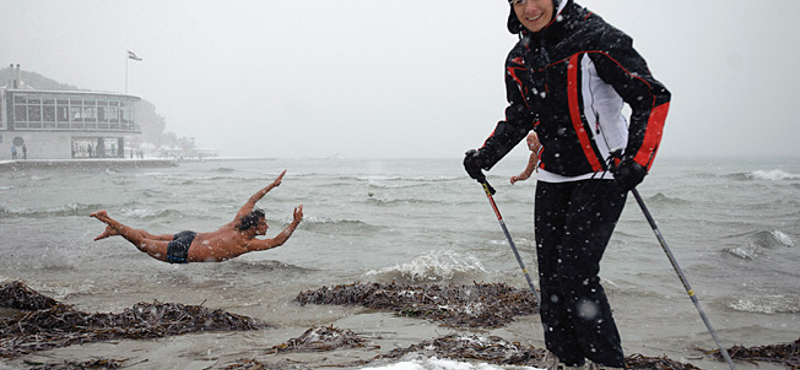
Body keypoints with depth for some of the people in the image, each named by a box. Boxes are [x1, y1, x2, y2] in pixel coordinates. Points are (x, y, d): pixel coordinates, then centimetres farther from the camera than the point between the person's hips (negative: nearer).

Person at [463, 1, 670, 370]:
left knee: (574, 273, -14)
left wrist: (637, 160, -28)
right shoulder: (519, 60, 5)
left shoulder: (596, 39, -16)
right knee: (550, 276, 7)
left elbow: (652, 97, -18)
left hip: (603, 174, -7)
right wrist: (485, 155, 6)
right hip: (553, 177, 7)